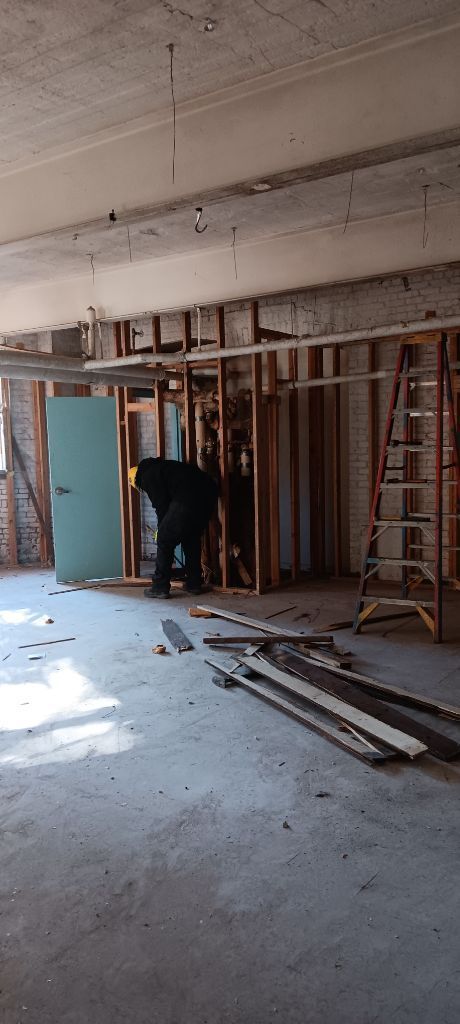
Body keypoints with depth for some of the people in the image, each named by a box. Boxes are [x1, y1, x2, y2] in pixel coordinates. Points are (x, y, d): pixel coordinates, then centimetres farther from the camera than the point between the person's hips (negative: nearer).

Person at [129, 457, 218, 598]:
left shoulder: (147, 476, 6)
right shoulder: (158, 466, 33)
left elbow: (161, 504, 2)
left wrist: (162, 529, 19)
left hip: (189, 499, -9)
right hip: (209, 492, 9)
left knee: (165, 540, 4)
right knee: (192, 538, 24)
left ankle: (160, 587, 7)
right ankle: (194, 584, 28)